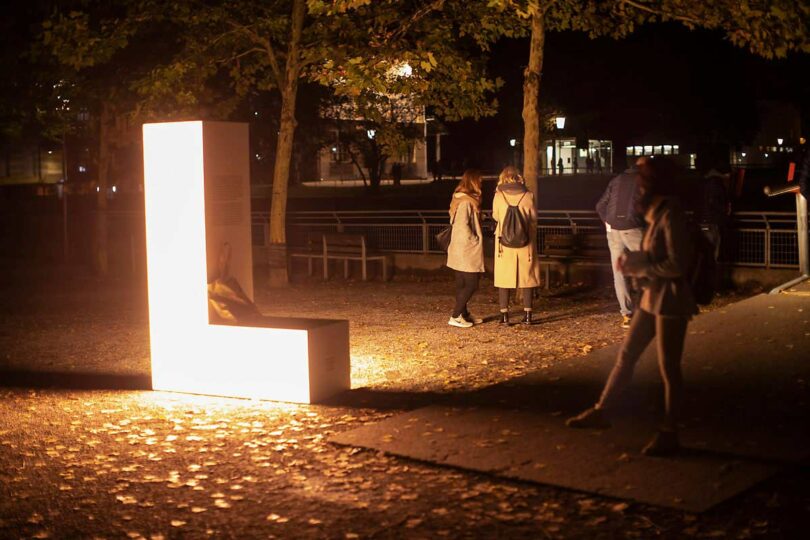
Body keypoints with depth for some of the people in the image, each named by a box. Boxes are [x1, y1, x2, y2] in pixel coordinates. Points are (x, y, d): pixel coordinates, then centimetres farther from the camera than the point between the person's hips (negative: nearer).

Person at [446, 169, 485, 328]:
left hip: (461, 251, 10)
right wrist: (475, 241, -13)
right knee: (471, 284, -7)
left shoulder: (464, 200, 13)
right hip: (466, 251, -10)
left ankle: (464, 315, 21)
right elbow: (463, 226, -24)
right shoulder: (466, 202, -18)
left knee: (462, 284, 14)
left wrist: (475, 240, 13)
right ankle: (455, 316, -5)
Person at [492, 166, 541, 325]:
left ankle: (504, 315, 7)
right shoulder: (528, 195, -5)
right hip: (525, 243, 1)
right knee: (526, 277, 10)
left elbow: (496, 217, 6)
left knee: (504, 277, 7)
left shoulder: (499, 196, -7)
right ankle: (527, 314, 10)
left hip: (504, 243, -1)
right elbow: (533, 220, 3)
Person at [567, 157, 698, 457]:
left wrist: (637, 266, -14)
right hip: (652, 297, 9)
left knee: (668, 368, 0)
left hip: (670, 301, -9)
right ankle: (601, 412, 25)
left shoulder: (671, 216, -18)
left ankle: (669, 434, 11)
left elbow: (677, 265, -23)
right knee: (626, 356, 14)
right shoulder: (658, 215, 11)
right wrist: (633, 261, 3)